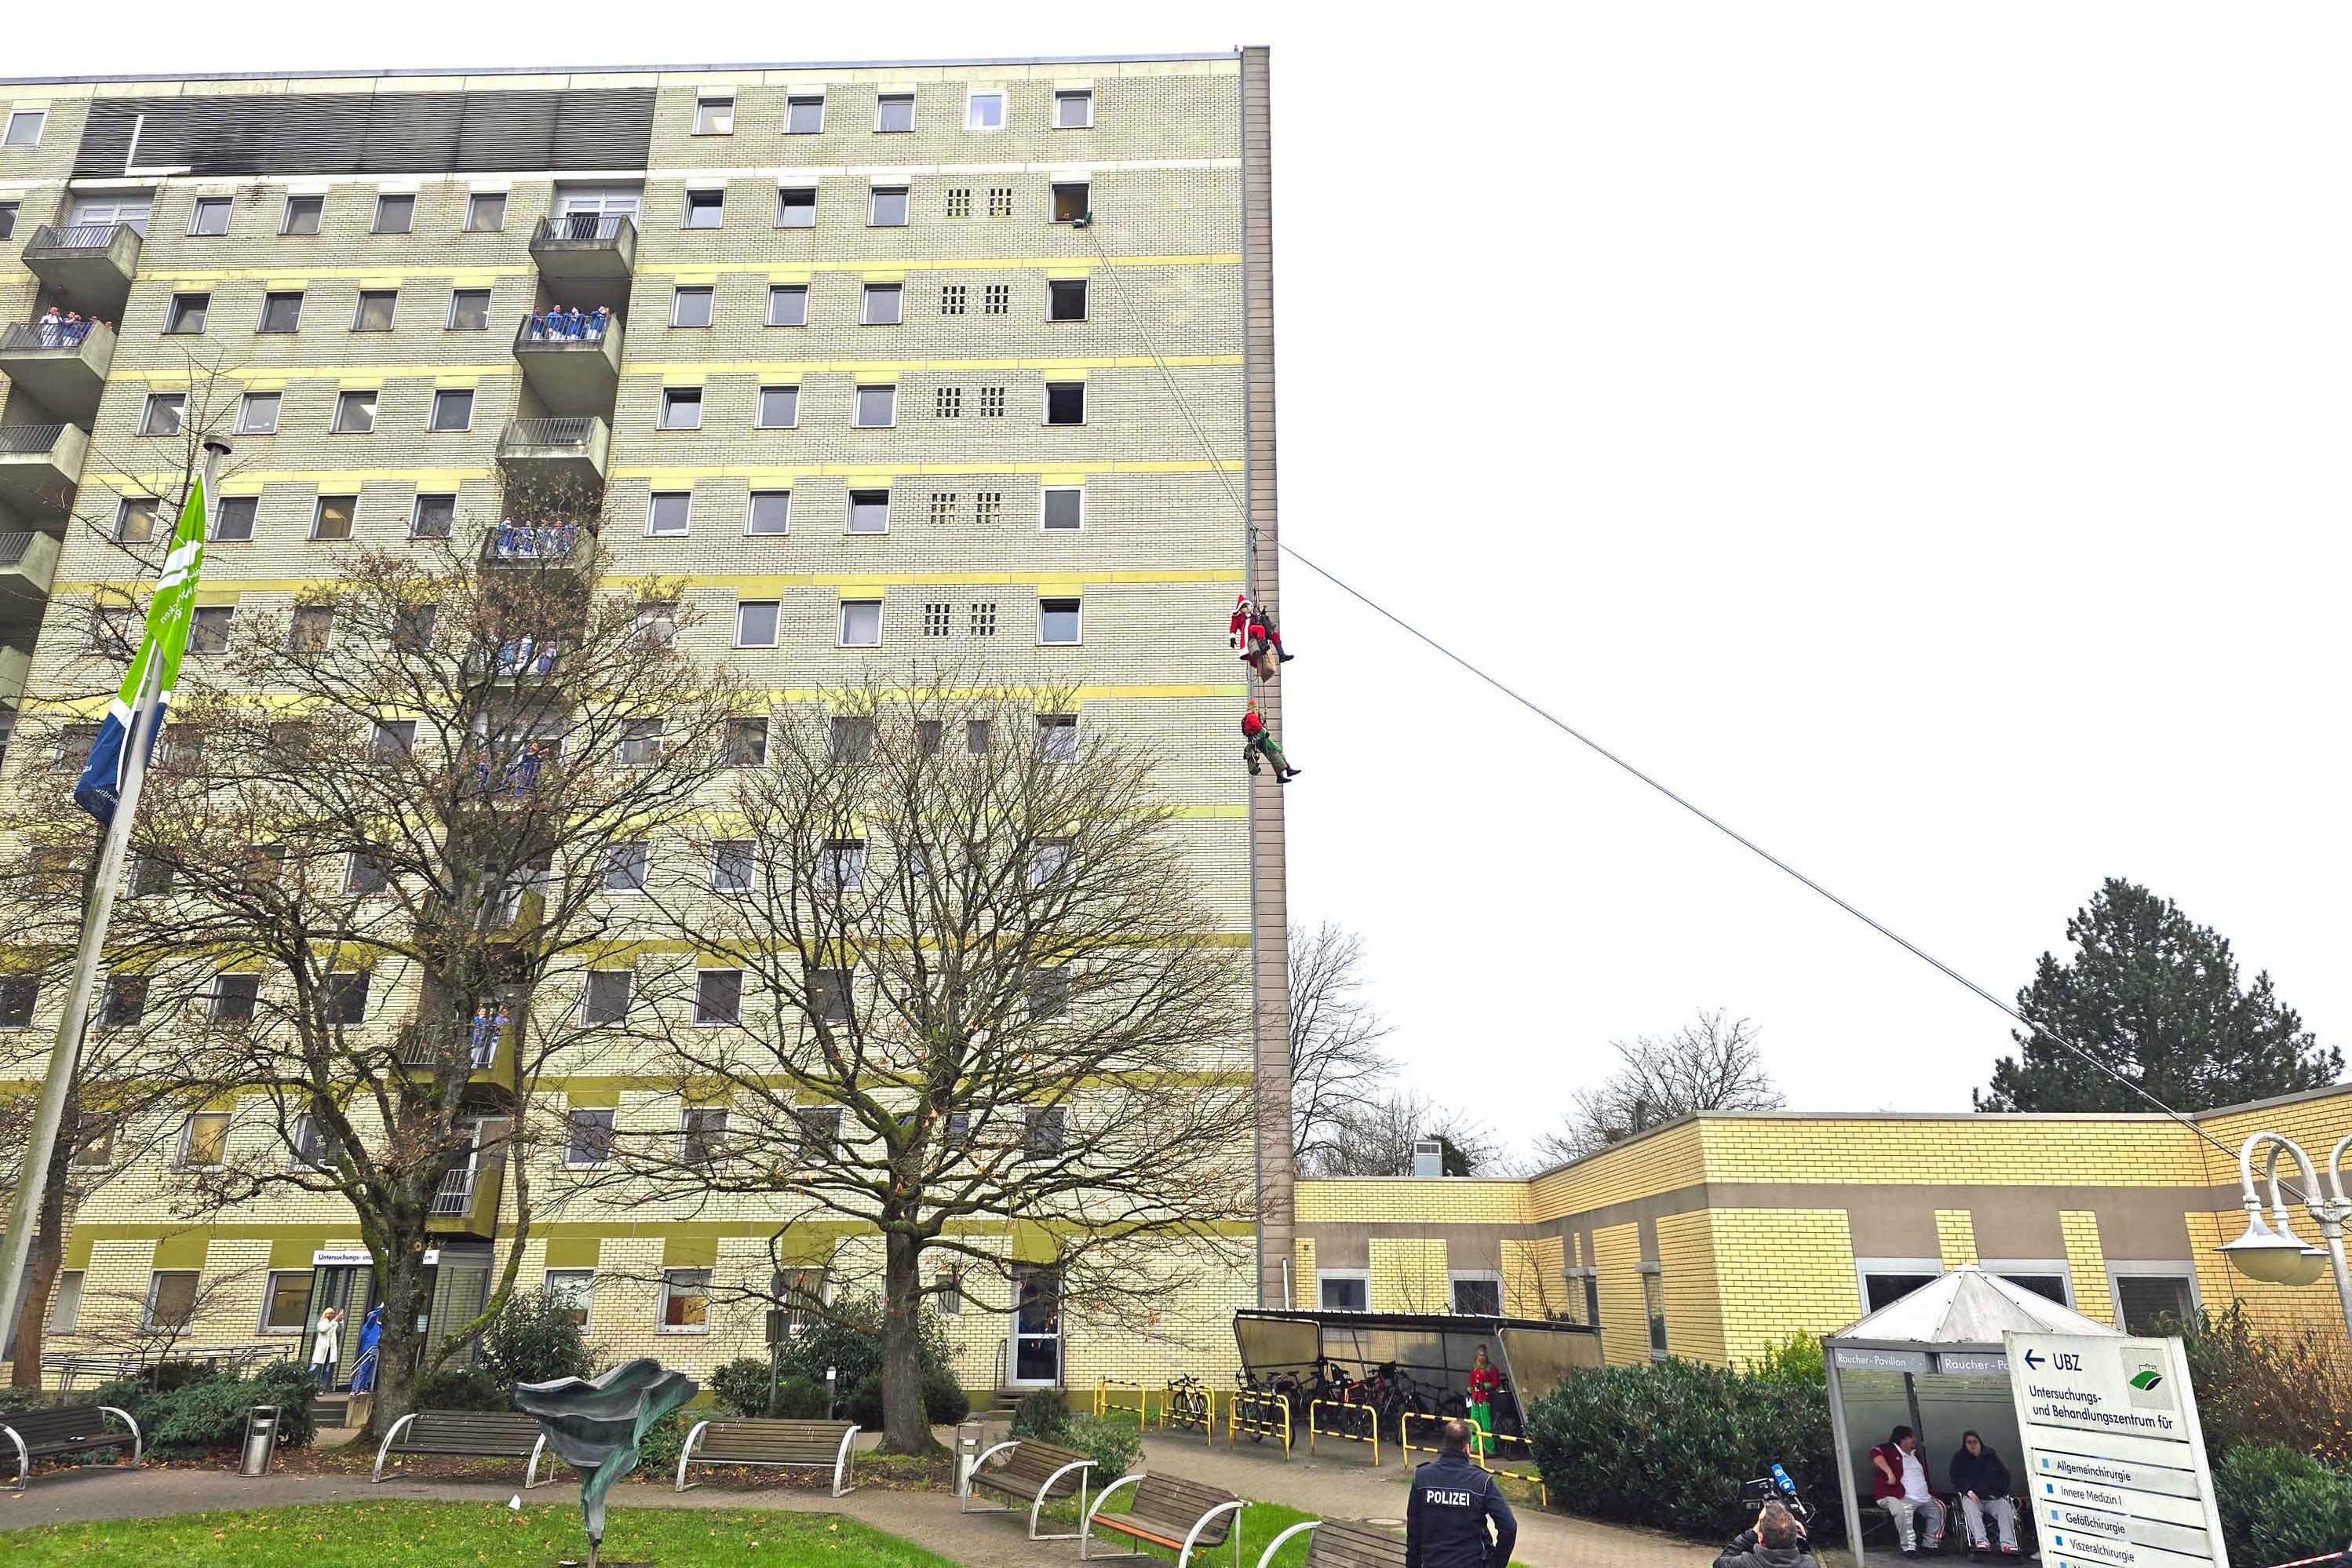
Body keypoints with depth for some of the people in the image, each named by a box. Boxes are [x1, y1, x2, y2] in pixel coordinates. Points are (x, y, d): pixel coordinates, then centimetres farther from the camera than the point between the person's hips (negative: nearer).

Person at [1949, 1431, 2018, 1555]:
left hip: (1993, 1498, 1)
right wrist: (1968, 1491, -11)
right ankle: (1981, 1542, -48)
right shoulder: (1960, 1458, 14)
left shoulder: (1991, 1456, 18)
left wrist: (1997, 1491, 0)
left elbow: (2005, 1475, 16)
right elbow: (1954, 1478, 6)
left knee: (2005, 1507, -30)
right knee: (1969, 1506, -35)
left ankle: (2008, 1545, -40)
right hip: (1973, 1497, -1)